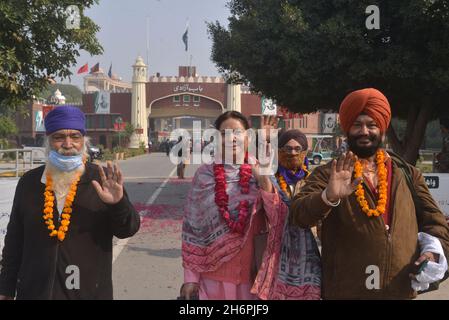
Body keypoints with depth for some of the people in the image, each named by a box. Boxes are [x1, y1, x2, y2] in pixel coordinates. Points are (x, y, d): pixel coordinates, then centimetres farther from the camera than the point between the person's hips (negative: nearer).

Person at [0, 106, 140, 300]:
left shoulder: (102, 180, -5)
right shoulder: (28, 182, 2)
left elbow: (128, 229, -7)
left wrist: (119, 203, -27)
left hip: (90, 292, -2)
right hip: (34, 292, 2)